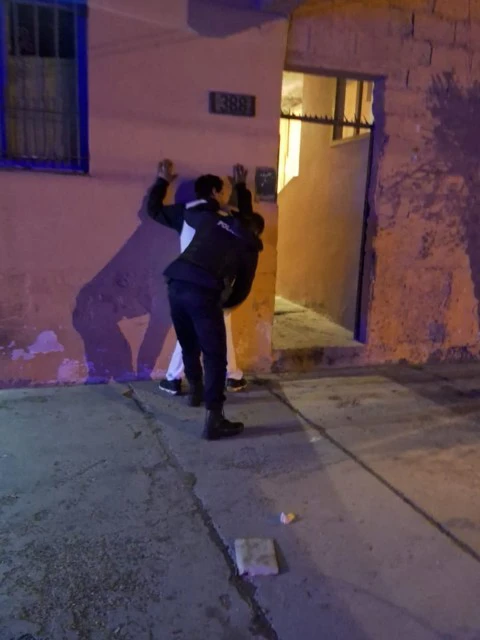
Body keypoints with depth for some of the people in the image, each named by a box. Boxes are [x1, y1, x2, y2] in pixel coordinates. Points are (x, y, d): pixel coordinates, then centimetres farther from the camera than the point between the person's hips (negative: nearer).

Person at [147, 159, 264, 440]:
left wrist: (164, 180, 40)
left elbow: (154, 209, 26)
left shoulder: (205, 217, 22)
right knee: (215, 355, 4)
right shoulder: (250, 246, 16)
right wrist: (222, 304, 37)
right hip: (204, 294, -4)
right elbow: (242, 290, 19)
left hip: (177, 285, 5)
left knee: (189, 345, 25)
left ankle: (196, 391, 45)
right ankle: (214, 420, 0)